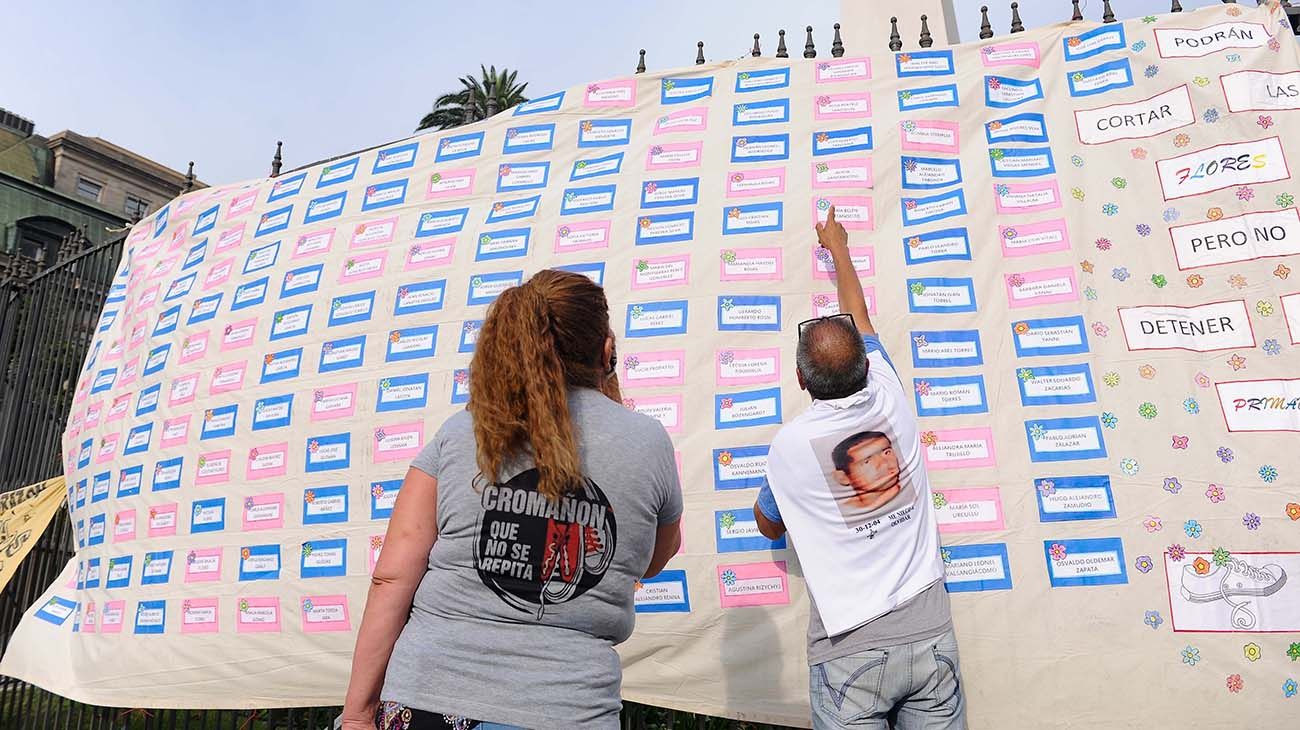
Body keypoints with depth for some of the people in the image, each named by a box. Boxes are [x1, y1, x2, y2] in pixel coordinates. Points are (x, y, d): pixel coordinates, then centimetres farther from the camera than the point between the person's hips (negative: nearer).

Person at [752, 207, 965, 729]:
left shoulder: (789, 445, -9)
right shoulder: (890, 398, -2)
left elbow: (770, 528, 12)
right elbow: (858, 317, 19)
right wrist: (838, 247, 36)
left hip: (850, 651, -3)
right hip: (930, 634, 4)